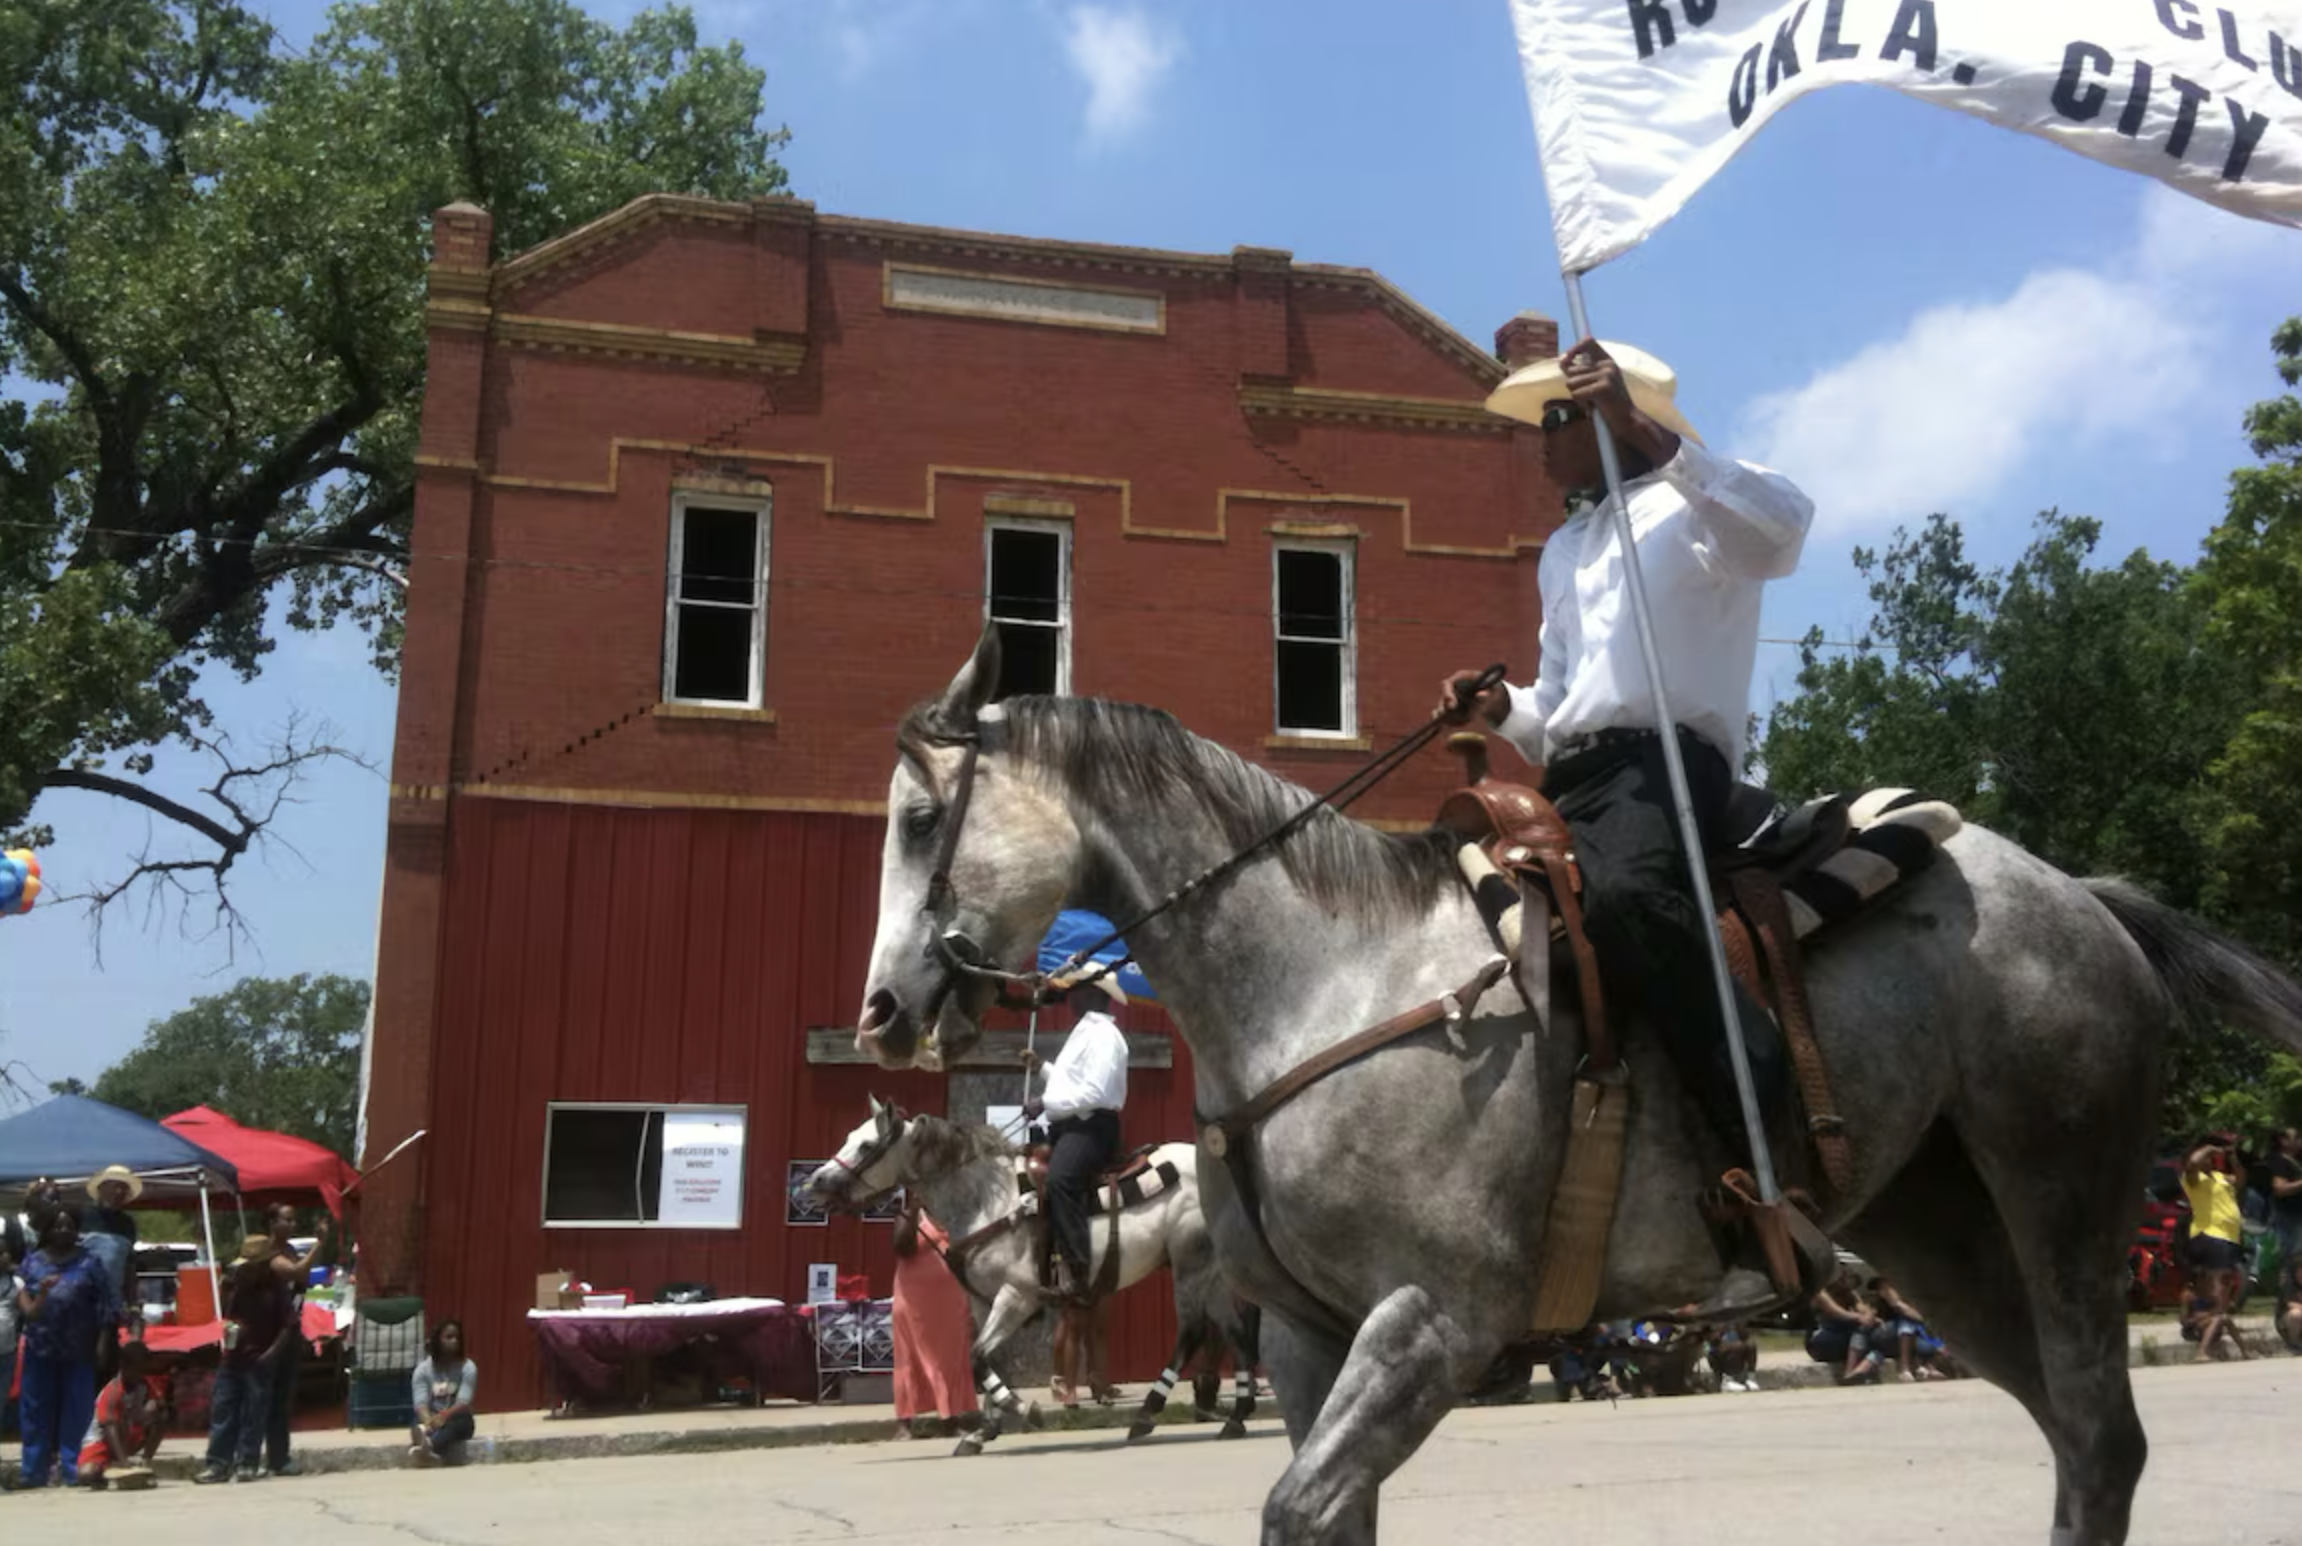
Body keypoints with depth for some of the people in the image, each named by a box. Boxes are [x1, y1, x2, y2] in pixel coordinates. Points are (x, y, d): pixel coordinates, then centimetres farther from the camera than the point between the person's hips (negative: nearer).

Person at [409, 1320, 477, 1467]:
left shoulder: (468, 1367, -4)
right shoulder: (423, 1369, -1)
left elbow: (463, 1403, -16)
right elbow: (421, 1403, -14)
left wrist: (444, 1415, -36)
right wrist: (428, 1420, -36)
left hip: (455, 1419, -2)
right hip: (432, 1418, 2)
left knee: (463, 1420, -37)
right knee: (418, 1424, -33)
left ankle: (428, 1445, -68)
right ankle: (429, 1452, -66)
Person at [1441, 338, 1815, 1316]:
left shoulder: (1697, 501, 6)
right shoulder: (1562, 550, 30)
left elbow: (1781, 533, -20)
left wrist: (1646, 431, -23)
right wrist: (1500, 708, 11)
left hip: (1666, 754, -9)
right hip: (1573, 778, 9)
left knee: (1622, 893, -39)